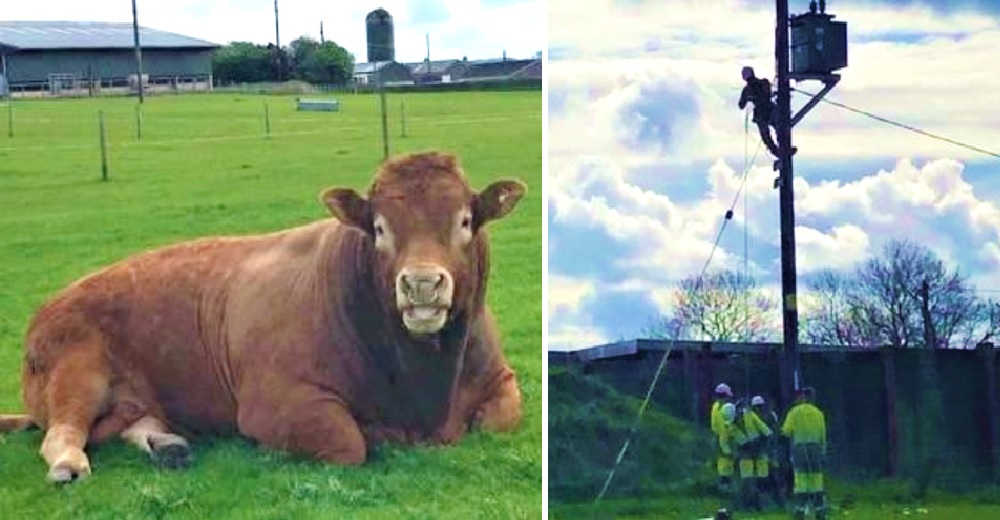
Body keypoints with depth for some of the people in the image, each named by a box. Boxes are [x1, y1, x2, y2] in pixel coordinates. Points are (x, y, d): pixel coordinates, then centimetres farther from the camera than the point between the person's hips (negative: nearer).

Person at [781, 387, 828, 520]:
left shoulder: (794, 412, 0)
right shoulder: (818, 413, 11)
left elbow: (787, 431, -6)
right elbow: (823, 435, 9)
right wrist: (823, 452, 15)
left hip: (800, 448, -3)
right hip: (816, 448, 3)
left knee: (801, 483, -3)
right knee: (816, 483, 6)